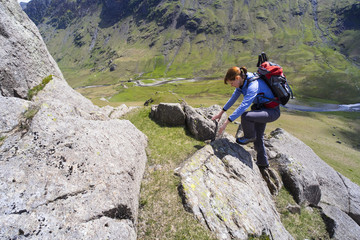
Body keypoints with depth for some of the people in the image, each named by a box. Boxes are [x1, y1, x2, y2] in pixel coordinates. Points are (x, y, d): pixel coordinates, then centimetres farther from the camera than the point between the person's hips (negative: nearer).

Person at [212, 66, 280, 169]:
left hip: (272, 111, -9)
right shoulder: (242, 82, -4)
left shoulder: (253, 85, -31)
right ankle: (262, 163, 37)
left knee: (245, 116, -34)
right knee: (258, 137, 17)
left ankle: (249, 137, -2)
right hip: (262, 108, 9)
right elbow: (233, 98, 7)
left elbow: (243, 106, -39)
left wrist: (226, 123, -39)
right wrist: (221, 113, 9)